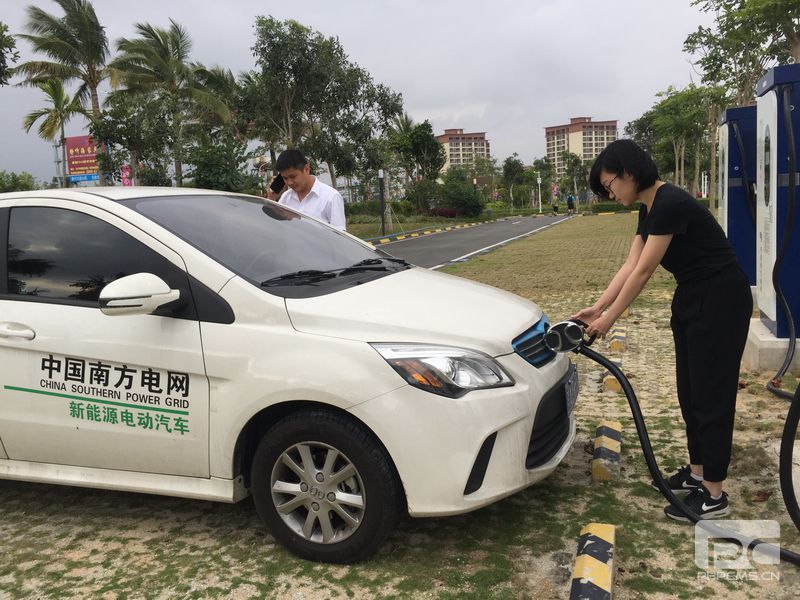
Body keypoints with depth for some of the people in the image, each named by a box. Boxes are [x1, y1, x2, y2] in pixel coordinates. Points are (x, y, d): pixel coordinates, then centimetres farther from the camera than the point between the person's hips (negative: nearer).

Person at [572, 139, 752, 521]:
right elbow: (629, 267, 8)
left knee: (711, 393, -3)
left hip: (721, 301, -10)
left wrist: (609, 319, -12)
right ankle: (697, 472, 28)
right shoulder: (649, 210, 7)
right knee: (690, 390, 14)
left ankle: (714, 496, 7)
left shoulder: (670, 204, -23)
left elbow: (643, 273, -20)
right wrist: (596, 309, 5)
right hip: (691, 300, 10)